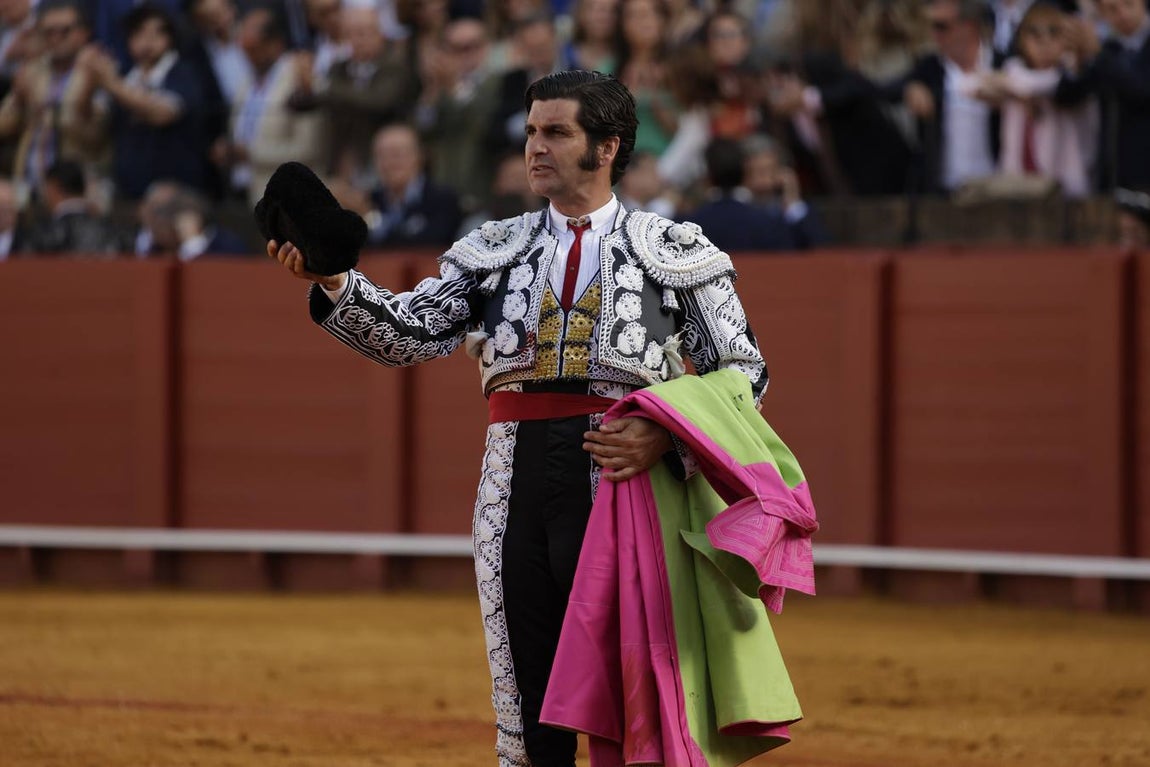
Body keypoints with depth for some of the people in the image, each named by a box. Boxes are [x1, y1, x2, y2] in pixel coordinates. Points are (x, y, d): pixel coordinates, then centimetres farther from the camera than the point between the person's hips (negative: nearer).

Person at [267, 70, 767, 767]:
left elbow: (744, 369, 5)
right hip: (519, 486, 3)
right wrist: (333, 279, -16)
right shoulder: (496, 251, 13)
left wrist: (665, 436, -11)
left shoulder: (674, 251, 5)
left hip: (623, 480, -3)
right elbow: (406, 333, 2)